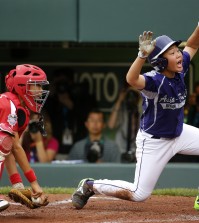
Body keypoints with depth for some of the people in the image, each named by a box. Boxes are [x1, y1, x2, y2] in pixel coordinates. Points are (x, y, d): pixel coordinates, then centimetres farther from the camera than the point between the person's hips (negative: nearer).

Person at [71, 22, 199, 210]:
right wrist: (142, 55, -65)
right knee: (139, 194, -4)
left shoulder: (179, 71, -7)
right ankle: (90, 186, 15)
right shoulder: (155, 81, -29)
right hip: (153, 141, -7)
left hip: (179, 133, 7)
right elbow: (132, 79, -51)